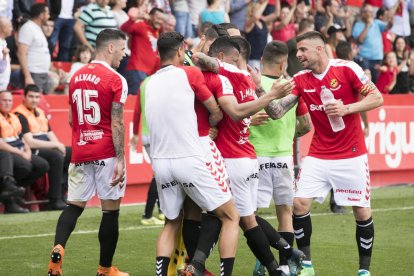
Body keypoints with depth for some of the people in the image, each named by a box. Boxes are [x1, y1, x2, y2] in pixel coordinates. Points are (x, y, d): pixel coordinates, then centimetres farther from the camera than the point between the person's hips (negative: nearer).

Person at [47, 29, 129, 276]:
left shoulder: (76, 77, 10)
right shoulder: (115, 80, -10)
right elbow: (117, 124, -13)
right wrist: (120, 160, -12)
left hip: (80, 153, 6)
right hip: (107, 153, -6)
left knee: (74, 206, 12)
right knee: (111, 210, 5)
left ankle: (58, 248, -14)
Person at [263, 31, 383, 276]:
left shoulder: (347, 69, -10)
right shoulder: (300, 80, 2)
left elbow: (377, 98, -11)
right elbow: (277, 112, -4)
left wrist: (346, 109, -23)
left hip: (352, 155, -3)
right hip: (318, 156, 3)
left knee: (362, 211, -1)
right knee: (300, 203, -9)